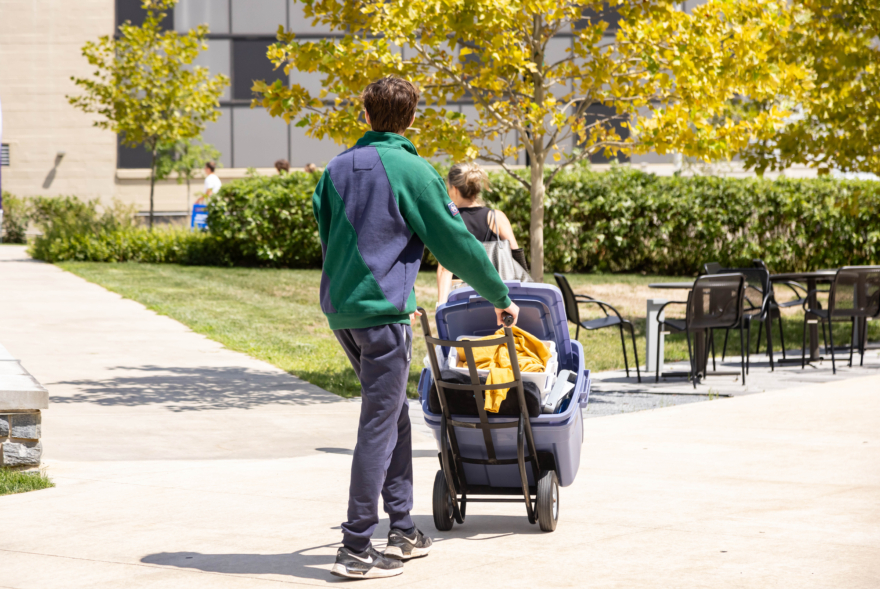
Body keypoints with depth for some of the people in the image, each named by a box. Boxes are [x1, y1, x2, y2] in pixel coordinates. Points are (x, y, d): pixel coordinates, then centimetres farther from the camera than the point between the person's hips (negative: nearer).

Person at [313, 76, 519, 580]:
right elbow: (457, 243, -5)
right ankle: (357, 547, -6)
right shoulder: (412, 171, -8)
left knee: (394, 411, 18)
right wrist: (500, 297, 8)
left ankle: (403, 530, 21)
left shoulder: (337, 169, 12)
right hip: (382, 312, -7)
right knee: (379, 425, -4)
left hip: (339, 307, 7)